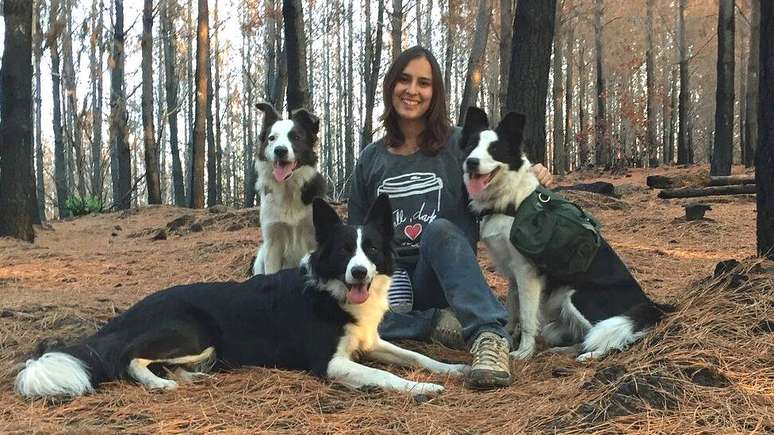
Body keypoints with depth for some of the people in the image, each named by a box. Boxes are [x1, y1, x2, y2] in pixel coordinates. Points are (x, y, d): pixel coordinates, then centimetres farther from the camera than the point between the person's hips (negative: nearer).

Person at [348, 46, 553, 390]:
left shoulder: (459, 144, 4)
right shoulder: (371, 159, 11)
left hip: (443, 279, -2)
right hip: (389, 279, 2)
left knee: (438, 228, -37)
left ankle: (490, 336, -45)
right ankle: (438, 324, -19)